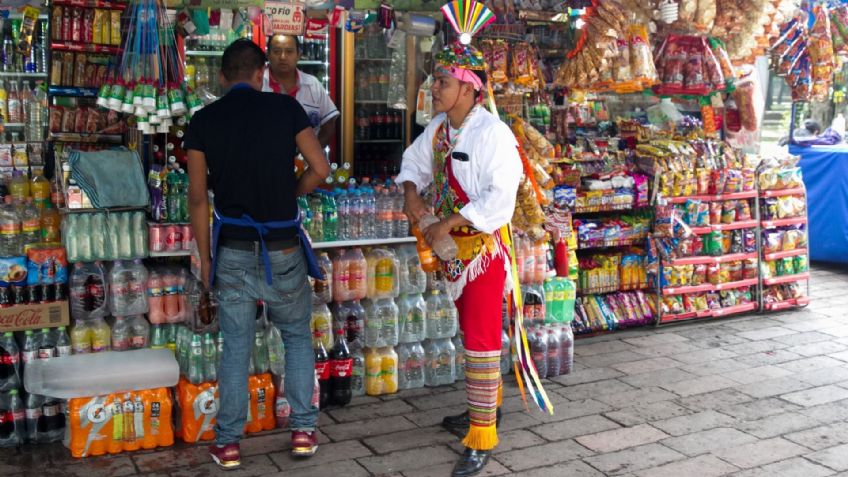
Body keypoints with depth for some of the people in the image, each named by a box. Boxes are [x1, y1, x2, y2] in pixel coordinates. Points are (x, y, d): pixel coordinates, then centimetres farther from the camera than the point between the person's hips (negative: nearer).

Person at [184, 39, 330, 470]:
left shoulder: (203, 120, 0)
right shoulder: (284, 108, -3)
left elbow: (198, 198, -1)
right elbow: (321, 170, -4)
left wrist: (205, 258, 8)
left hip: (233, 252, 1)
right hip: (283, 250, -1)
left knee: (236, 347, 11)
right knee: (297, 337, 17)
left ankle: (228, 443, 17)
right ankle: (303, 430, 18)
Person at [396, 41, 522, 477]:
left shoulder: (492, 133, -21)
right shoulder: (438, 128, 4)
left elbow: (500, 198, -27)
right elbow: (414, 160, 21)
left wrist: (448, 223, -25)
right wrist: (411, 194, 0)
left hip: (484, 245, -8)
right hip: (453, 245, 9)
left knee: (481, 340, -5)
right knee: (470, 331, 21)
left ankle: (482, 437, 4)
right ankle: (485, 405, 40)